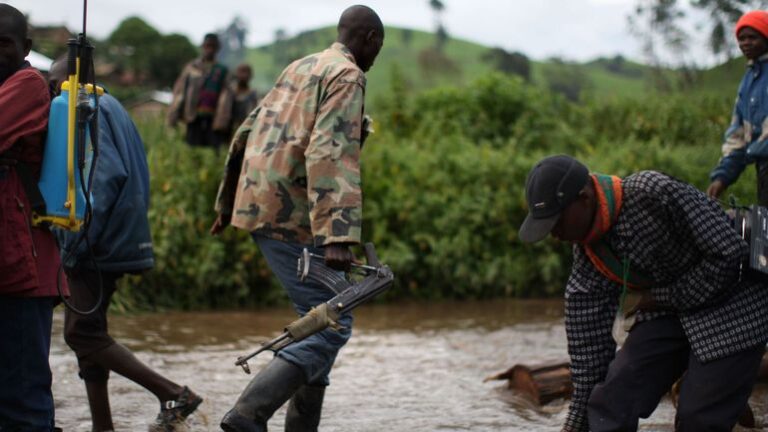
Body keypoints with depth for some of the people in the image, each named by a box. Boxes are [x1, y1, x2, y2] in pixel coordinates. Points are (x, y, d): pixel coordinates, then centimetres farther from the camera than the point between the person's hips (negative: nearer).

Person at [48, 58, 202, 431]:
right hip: (112, 243, 10)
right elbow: (127, 175, 20)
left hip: (96, 248, -10)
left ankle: (174, 395, -13)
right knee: (86, 332, 13)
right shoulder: (110, 109, 18)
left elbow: (106, 176, -23)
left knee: (81, 333, -9)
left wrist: (78, 241, -21)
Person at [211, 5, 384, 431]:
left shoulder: (299, 68, 20)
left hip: (260, 205, 10)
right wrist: (338, 237, -30)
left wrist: (227, 203, 34)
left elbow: (245, 135, 25)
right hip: (290, 215, -9)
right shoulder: (348, 77, -7)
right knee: (333, 324, -11)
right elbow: (331, 155, -22)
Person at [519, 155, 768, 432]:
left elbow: (728, 253, -24)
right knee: (608, 408, -9)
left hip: (729, 305, -6)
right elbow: (586, 332, 0)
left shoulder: (655, 192, -27)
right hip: (668, 310, 7)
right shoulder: (586, 247, -5)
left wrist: (666, 297, -15)